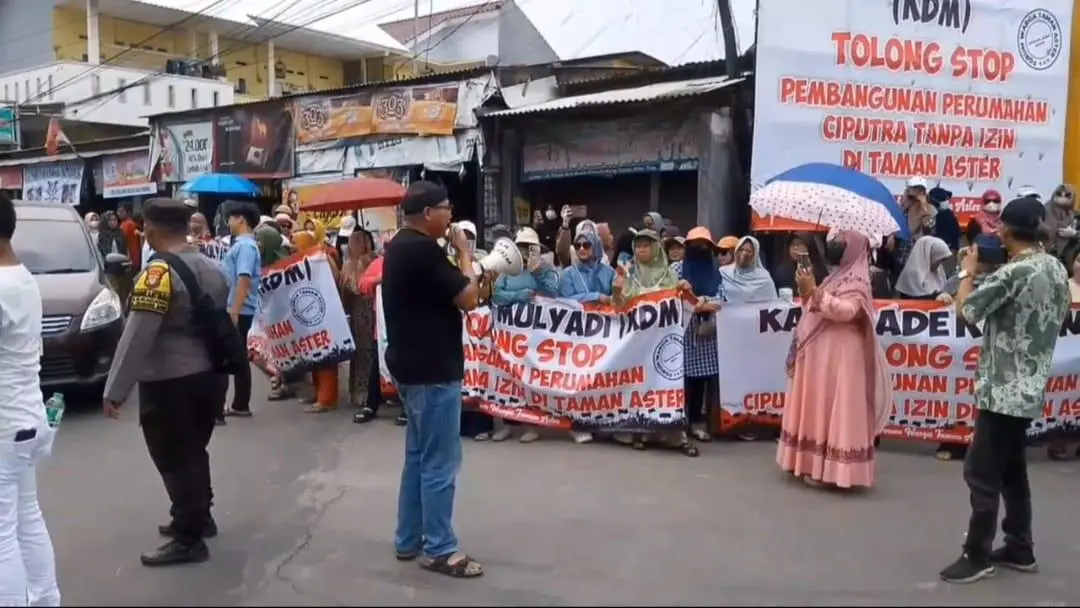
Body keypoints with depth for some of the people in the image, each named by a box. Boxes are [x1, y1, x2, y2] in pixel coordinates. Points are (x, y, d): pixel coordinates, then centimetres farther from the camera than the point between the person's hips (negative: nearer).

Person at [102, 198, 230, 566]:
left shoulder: (159, 273, -17)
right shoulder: (211, 267, 9)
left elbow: (137, 336, -20)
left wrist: (115, 390, -17)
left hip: (169, 382, -8)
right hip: (210, 375, 9)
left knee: (175, 459, 1)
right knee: (193, 453, 22)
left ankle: (189, 539, 7)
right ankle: (198, 517, 34)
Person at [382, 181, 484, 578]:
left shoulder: (400, 246, 10)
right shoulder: (423, 251, -21)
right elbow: (468, 298, -17)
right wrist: (464, 254, -7)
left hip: (410, 365, 11)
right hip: (433, 370, -11)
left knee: (418, 456, 18)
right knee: (440, 463, -1)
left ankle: (409, 540, 26)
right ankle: (438, 550, 9)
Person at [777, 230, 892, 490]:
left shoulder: (856, 280, -10)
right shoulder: (836, 277, 19)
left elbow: (845, 311, -26)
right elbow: (816, 309, 21)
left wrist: (813, 291, -26)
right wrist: (807, 292, 5)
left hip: (838, 357, -10)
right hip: (821, 355, 10)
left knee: (833, 411, -8)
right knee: (818, 409, 12)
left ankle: (829, 468, -5)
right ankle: (816, 464, 19)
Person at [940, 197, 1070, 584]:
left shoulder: (1013, 273, -20)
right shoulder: (1057, 269, 7)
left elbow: (966, 310, -12)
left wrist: (968, 271, 4)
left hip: (1004, 390, -9)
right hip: (1030, 387, 9)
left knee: (982, 473, -1)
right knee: (1012, 471, 18)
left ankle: (977, 556, 6)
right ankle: (1020, 549, 26)